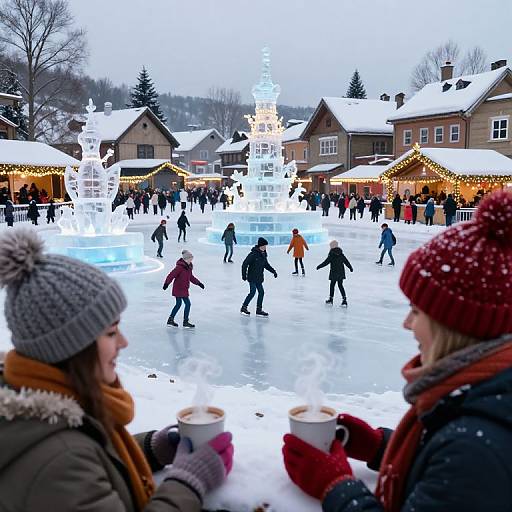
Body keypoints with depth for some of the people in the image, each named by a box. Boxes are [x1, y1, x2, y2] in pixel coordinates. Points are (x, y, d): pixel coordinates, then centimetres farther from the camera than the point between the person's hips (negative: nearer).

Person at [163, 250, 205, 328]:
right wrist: (167, 283, -32)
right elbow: (172, 275, -24)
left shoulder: (188, 267, 9)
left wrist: (198, 283, 21)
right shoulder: (180, 267, -20)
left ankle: (170, 320, 28)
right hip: (179, 289, -10)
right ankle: (185, 322, 1)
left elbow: (191, 277, 21)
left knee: (178, 304, 17)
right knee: (187, 303, -7)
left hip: (183, 289, 10)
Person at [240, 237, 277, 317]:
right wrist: (244, 275, -17)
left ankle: (259, 310, 14)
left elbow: (266, 264, 22)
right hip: (252, 277, -8)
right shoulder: (253, 254, -17)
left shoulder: (263, 254, 8)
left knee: (261, 292, 6)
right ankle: (244, 307, 5)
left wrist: (273, 271, 14)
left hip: (259, 278, 8)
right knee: (252, 292, -10)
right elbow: (245, 264, -16)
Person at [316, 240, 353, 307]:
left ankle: (331, 299, 16)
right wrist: (350, 267, 25)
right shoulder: (341, 254, 4)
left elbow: (326, 262, -12)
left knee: (332, 285, 7)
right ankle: (344, 299, 3)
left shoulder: (331, 255, -13)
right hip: (341, 272, 5)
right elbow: (346, 261, 11)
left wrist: (319, 266, -3)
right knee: (340, 285, 10)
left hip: (334, 273, -5)